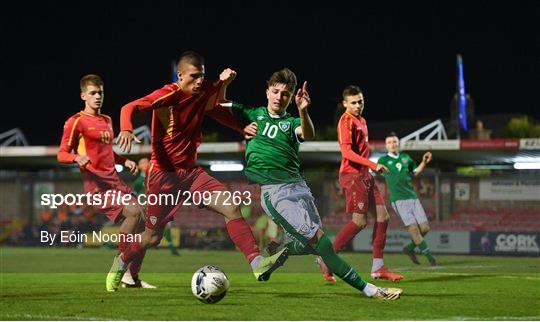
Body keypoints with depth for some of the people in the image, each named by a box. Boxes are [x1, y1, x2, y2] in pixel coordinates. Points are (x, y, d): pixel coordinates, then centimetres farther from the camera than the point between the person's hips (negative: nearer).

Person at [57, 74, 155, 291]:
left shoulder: (107, 121, 21)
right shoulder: (76, 122, -2)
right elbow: (61, 154, -4)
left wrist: (124, 161, 15)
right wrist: (77, 158, -26)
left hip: (114, 179, 8)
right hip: (96, 181, -8)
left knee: (140, 225, 2)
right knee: (133, 212, -26)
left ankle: (133, 277, 12)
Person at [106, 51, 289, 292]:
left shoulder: (204, 93, 1)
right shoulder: (168, 95, -16)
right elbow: (129, 108, -24)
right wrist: (126, 129, -44)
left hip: (191, 171, 5)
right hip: (163, 173, -5)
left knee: (232, 209, -16)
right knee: (152, 238, 4)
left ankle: (257, 263, -22)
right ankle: (121, 263, 34)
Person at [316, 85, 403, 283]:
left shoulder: (361, 120, 17)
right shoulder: (346, 121, -12)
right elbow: (346, 151, -22)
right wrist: (372, 165, -27)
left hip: (364, 174, 9)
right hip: (352, 174, -9)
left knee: (382, 216, 4)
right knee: (360, 221, -13)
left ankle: (378, 268, 7)